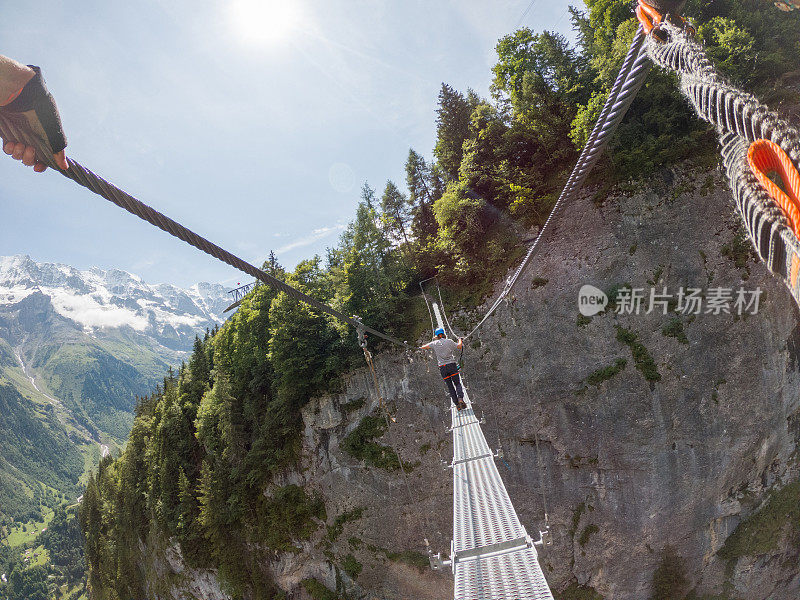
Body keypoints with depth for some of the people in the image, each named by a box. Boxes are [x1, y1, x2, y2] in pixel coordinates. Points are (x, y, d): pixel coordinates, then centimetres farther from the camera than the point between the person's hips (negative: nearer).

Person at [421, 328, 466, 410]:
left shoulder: (434, 343, 5)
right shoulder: (449, 341, 2)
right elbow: (459, 347, 8)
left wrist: (421, 348, 34)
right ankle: (460, 398, -18)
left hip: (442, 367, 1)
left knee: (450, 387, 6)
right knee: (457, 383, 6)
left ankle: (457, 404, 1)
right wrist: (460, 340, 28)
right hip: (452, 365, -1)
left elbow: (423, 347, 10)